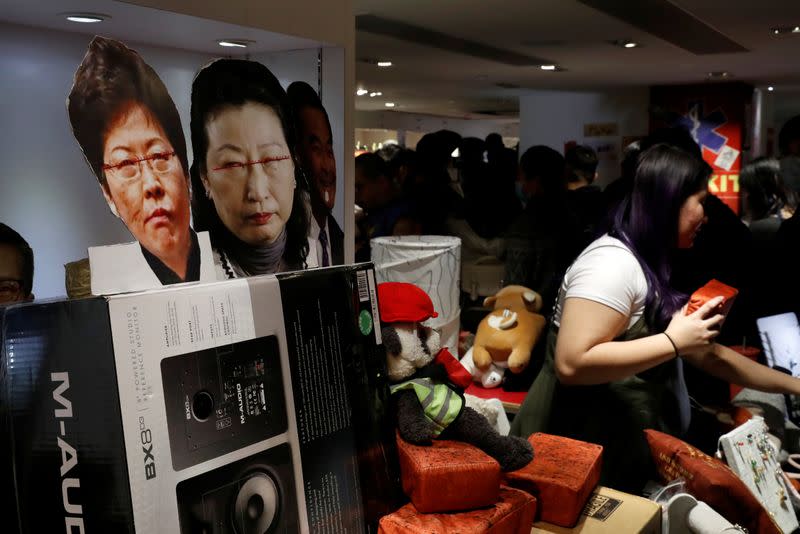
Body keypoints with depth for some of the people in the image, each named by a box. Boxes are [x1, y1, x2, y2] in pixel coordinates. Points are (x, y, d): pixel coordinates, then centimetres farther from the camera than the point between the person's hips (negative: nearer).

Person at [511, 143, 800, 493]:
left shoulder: (649, 266, 11)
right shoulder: (612, 262, -20)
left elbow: (708, 354, 18)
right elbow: (571, 364, -31)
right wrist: (673, 341, -25)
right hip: (576, 449, -10)